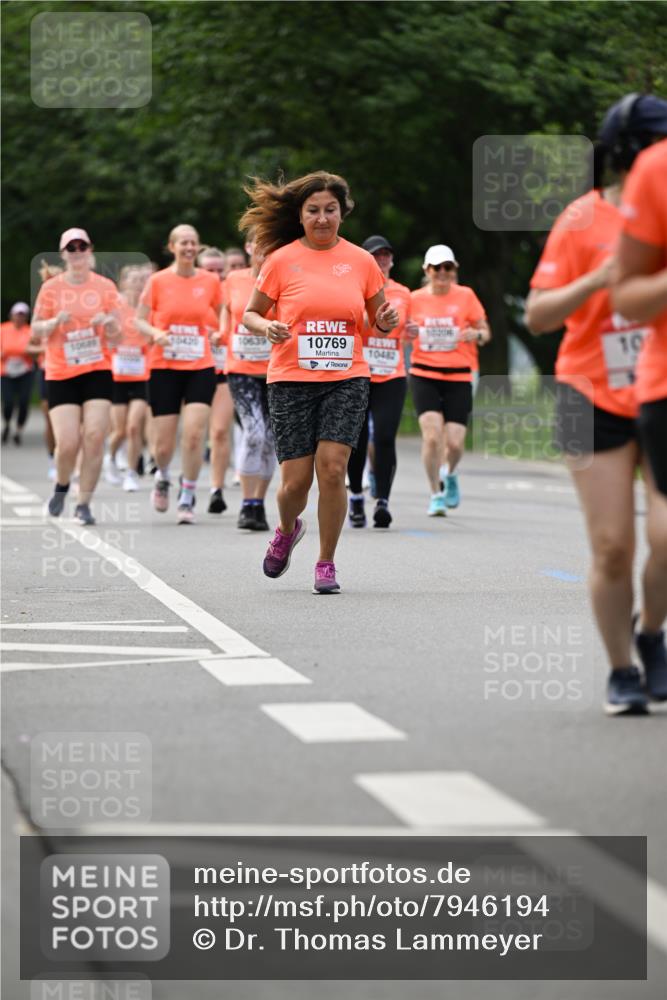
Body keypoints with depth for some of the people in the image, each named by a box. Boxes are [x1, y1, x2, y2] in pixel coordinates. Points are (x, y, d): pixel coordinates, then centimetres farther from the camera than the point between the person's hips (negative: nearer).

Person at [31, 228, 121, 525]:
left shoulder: (105, 287, 4)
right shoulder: (51, 288, 2)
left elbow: (116, 338, 7)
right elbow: (36, 329, 5)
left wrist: (108, 324, -15)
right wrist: (55, 322, -15)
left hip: (97, 372, 1)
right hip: (60, 375, -1)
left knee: (95, 437, -13)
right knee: (67, 443, -11)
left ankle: (84, 504, -2)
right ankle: (61, 485, 22)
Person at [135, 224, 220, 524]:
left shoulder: (210, 281, 4)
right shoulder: (157, 281, -1)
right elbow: (139, 321, 3)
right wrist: (154, 334, -16)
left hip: (200, 367, 1)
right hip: (164, 367, -1)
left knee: (194, 433, -15)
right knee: (163, 444, -1)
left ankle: (187, 498, 0)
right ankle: (163, 477, 34)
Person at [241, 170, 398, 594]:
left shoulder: (361, 261, 5)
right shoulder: (281, 260, 0)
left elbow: (378, 319, 16)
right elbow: (251, 313, 7)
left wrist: (386, 321, -7)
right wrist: (266, 327, -14)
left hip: (347, 380, 1)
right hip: (292, 382, -1)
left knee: (332, 466, -15)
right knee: (296, 479, -3)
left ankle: (326, 563, 0)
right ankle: (287, 530, 33)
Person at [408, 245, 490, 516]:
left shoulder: (465, 295, 3)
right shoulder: (415, 299, 5)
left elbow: (485, 332, 7)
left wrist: (475, 335, -16)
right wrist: (409, 332, -8)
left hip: (459, 377, 0)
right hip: (424, 375, 0)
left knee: (454, 442, -6)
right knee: (432, 436, -17)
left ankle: (451, 475, 30)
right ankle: (436, 495, 1)